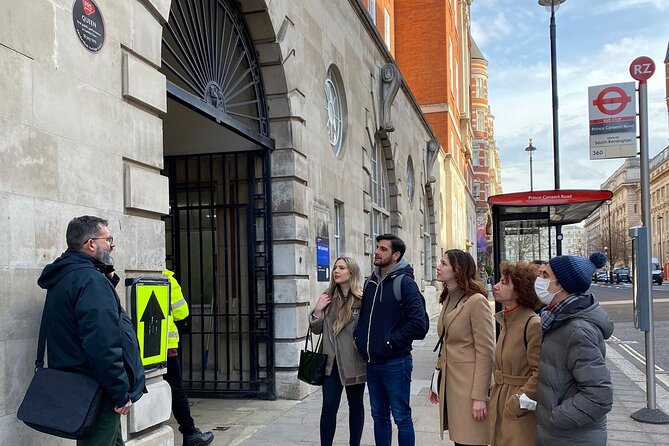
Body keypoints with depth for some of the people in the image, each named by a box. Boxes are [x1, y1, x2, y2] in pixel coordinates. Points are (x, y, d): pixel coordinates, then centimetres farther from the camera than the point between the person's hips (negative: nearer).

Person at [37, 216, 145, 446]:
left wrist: (109, 278, 9)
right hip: (99, 392, -10)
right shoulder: (90, 280, -20)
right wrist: (121, 395, -21)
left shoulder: (63, 277, 12)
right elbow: (103, 347, -27)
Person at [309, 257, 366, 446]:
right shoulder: (328, 297, 3)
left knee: (355, 405, 13)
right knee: (328, 407, 2)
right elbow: (316, 329, 8)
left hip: (354, 362, -3)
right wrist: (318, 310, -7)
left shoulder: (362, 299, -10)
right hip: (331, 361, 3)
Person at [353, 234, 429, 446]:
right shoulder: (370, 282, 10)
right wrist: (360, 337, 7)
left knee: (401, 417, 4)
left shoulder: (404, 282, -12)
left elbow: (419, 323, -19)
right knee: (379, 416, 16)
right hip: (372, 362, 7)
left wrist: (392, 342, -14)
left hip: (395, 363, -7)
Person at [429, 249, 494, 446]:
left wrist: (479, 396, -17)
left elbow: (485, 351, -15)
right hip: (449, 383, 8)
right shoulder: (448, 299, 12)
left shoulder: (476, 301, -13)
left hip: (468, 384, -7)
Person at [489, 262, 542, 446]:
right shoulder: (505, 321, 8)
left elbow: (540, 374, -21)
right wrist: (496, 395, 11)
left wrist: (518, 403, -18)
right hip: (501, 404, 8)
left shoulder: (533, 324, -19)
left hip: (522, 413, -8)